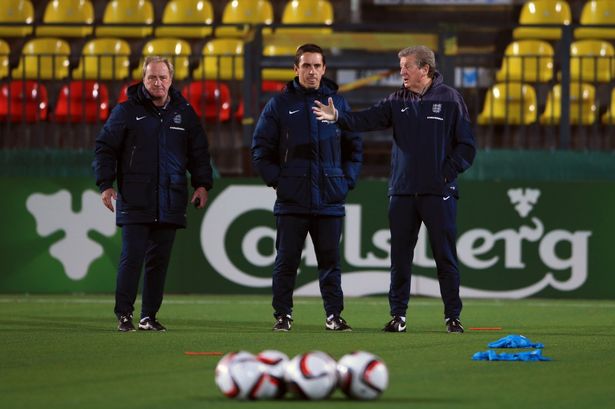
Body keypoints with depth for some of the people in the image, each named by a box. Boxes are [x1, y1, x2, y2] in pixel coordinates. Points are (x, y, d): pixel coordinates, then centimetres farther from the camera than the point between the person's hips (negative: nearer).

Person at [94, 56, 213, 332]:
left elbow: (199, 152, 17)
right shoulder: (127, 111, 2)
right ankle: (124, 314, -1)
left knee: (159, 260, 4)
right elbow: (105, 148, 3)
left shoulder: (184, 113, 11)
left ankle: (149, 316, 10)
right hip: (134, 202, -3)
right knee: (132, 257, -7)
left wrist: (202, 184, 6)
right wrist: (105, 184, -5)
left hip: (170, 203, 3)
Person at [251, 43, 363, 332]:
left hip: (330, 200, 1)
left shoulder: (338, 103, 9)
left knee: (330, 260, 5)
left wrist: (346, 181, 5)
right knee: (286, 260, 1)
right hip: (291, 200, -1)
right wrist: (276, 180, -4)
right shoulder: (280, 105, 3)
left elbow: (354, 147, 15)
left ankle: (334, 315, 10)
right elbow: (261, 148, 5)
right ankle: (282, 315, 7)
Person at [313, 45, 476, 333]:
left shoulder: (449, 99, -1)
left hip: (439, 192, -4)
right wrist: (338, 116, -22)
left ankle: (453, 316, 8)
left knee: (445, 256, 1)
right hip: (403, 191, 4)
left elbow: (466, 145, 0)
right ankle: (398, 315, 12)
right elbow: (367, 120, -6)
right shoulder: (397, 101, 9)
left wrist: (449, 171, -10)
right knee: (400, 256, 5)